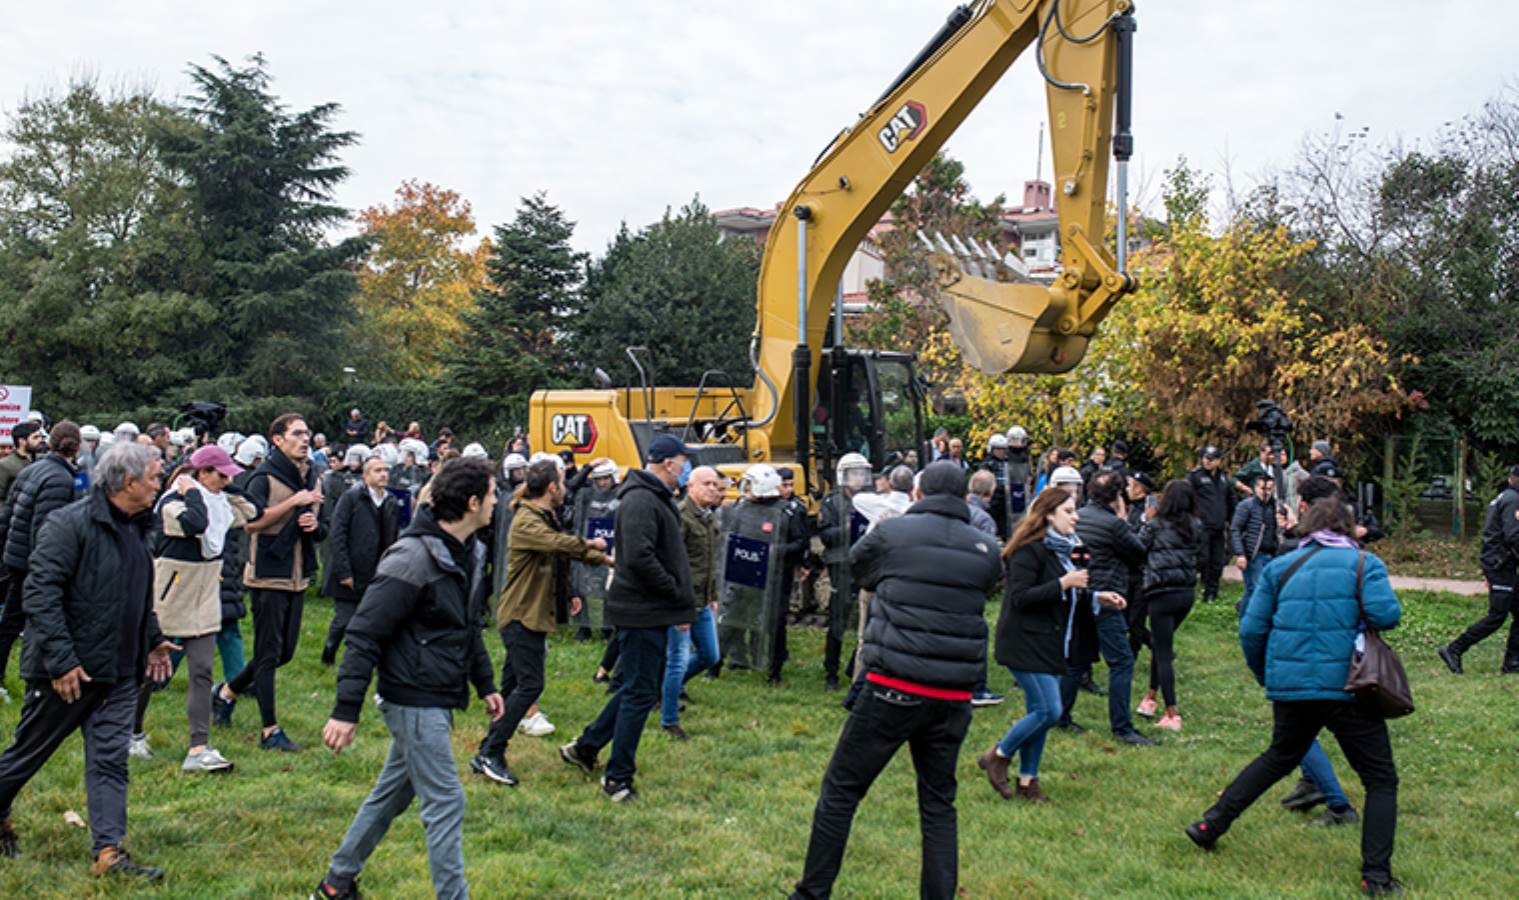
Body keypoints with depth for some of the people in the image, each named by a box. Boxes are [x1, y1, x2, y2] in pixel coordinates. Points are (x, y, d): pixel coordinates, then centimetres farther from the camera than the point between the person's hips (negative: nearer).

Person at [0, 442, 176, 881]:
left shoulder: (135, 527, 9)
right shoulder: (70, 523, -17)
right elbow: (40, 591, -21)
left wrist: (152, 640, 19)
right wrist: (60, 661, -22)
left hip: (119, 672, 7)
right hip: (69, 671, -7)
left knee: (110, 760, 3)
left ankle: (109, 852, 5)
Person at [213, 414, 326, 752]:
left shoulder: (310, 477, 13)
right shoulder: (265, 476, -10)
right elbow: (251, 521, -21)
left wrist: (315, 524, -1)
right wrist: (294, 502, -22)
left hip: (298, 576, 8)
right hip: (269, 574, -8)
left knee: (285, 652, 13)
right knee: (269, 653, -1)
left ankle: (227, 691, 33)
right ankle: (270, 730, 6)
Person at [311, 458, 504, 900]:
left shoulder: (468, 553, 7)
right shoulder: (414, 558, -21)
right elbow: (364, 635, -20)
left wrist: (485, 685, 22)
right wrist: (346, 711, -21)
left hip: (438, 700, 9)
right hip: (414, 700, -9)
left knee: (392, 794, 20)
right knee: (445, 802, -3)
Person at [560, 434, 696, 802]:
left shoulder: (658, 499, 15)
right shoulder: (640, 502, -18)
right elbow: (639, 558, -27)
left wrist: (682, 600, 11)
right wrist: (678, 595, -18)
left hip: (652, 610, 10)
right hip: (642, 610, -10)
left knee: (637, 688, 19)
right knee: (640, 693, -2)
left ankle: (585, 747, 30)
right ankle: (618, 778, 9)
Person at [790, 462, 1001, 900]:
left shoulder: (891, 533, -4)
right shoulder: (985, 549, 6)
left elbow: (857, 567, 14)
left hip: (894, 687, -4)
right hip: (954, 696, 4)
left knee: (841, 789, 9)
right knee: (938, 803, 16)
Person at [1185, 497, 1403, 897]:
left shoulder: (1281, 566, 8)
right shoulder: (1364, 563, 0)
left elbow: (1251, 629, 6)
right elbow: (1386, 614, -16)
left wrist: (1266, 677, 20)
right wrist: (1358, 611, 7)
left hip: (1289, 685, 4)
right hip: (1346, 686, -4)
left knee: (1279, 758, 25)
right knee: (1381, 780, 9)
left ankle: (1211, 823, 24)